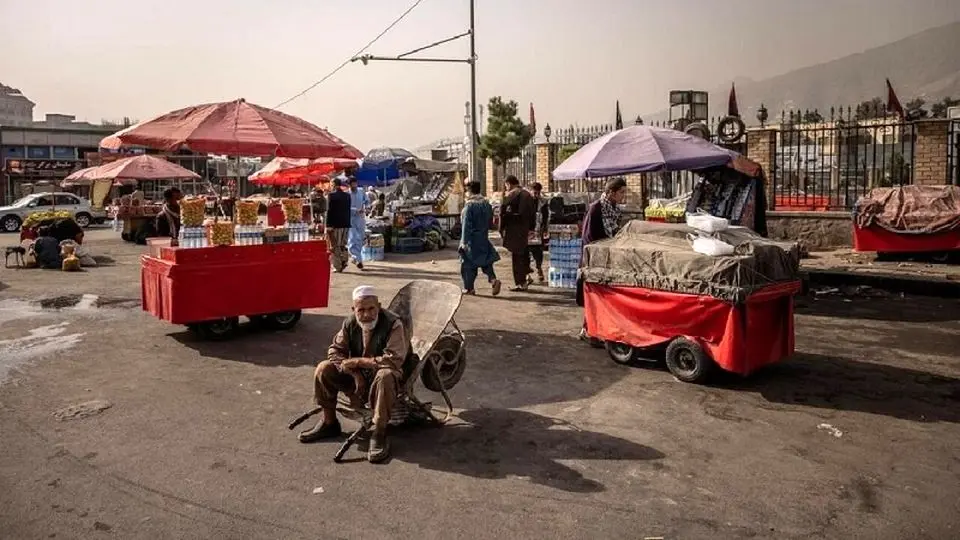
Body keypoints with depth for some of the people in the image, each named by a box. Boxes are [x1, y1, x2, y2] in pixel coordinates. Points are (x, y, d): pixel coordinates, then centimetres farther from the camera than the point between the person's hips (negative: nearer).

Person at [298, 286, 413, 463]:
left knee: (385, 377, -39)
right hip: (359, 375, 5)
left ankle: (379, 435, -28)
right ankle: (329, 423, 5)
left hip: (387, 375, -5)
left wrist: (358, 362, -27)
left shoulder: (393, 324, -22)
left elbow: (394, 360, -31)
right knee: (324, 369, -12)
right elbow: (335, 350, -3)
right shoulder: (350, 323, -5)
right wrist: (355, 373, -19)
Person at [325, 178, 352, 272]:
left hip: (334, 223, -5)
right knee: (343, 244, 18)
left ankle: (337, 266, 3)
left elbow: (329, 211, -13)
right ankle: (343, 260, 6)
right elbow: (348, 210, 10)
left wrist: (328, 225, -11)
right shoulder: (347, 195, 6)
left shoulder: (331, 195, -10)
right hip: (345, 223, 5)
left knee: (334, 245, 3)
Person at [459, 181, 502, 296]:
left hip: (471, 239, -6)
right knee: (485, 261, 13)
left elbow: (466, 225, -18)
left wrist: (464, 241, -17)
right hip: (484, 239, 6)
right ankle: (494, 280, -9)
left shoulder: (469, 205, -15)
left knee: (468, 264, 5)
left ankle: (469, 288, 11)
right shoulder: (486, 204, 5)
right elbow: (490, 221, 13)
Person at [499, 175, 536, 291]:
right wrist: (531, 228, 19)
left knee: (516, 257, -2)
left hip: (513, 230, -6)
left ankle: (519, 283, -1)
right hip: (525, 230, 6)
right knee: (523, 254, 17)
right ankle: (523, 281, 22)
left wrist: (501, 229, -7)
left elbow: (503, 212, -13)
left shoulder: (510, 195, -10)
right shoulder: (528, 195, 12)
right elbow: (532, 213, 15)